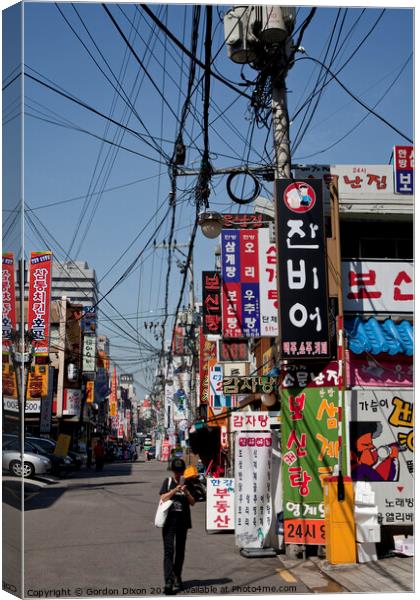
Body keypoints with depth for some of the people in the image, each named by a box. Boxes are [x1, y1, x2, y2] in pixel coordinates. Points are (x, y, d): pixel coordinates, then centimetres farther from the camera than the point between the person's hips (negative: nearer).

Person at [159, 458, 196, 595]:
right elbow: (163, 498, -5)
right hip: (169, 520, -3)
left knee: (180, 551, 10)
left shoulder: (187, 484, 8)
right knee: (168, 551, -11)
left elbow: (192, 502, 4)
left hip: (183, 521, 3)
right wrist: (175, 490, -17)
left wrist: (186, 492, -13)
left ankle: (177, 578, 23)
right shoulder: (168, 481, 4)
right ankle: (169, 581, -20)